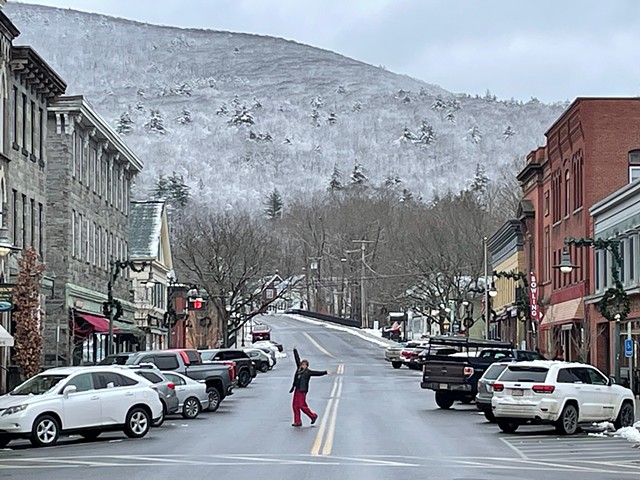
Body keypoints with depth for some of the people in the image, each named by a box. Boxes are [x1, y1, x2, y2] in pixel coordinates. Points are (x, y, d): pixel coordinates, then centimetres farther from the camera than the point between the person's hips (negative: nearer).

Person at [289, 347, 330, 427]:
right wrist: (295, 350, 26)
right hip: (297, 389, 7)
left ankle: (313, 415, 11)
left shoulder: (308, 372, -3)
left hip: (302, 390, -7)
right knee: (295, 406, 5)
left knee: (302, 406, -9)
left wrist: (325, 372, -17)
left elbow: (317, 373, -8)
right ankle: (297, 422, 10)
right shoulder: (299, 369, 12)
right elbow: (297, 359, 20)